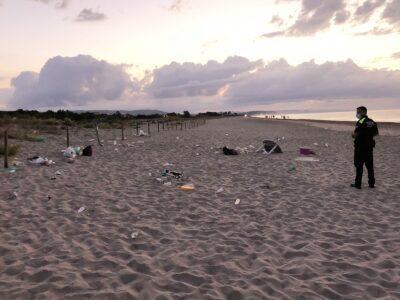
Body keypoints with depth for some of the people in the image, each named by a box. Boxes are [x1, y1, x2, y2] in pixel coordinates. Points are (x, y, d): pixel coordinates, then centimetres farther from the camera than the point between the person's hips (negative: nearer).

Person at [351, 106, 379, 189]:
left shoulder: (360, 122, -15)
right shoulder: (372, 122, 8)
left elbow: (355, 135, -21)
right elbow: (376, 133, 16)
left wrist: (353, 135, 0)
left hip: (360, 147, -7)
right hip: (369, 146, 7)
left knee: (359, 165, 0)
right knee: (369, 165, 12)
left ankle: (358, 184, 3)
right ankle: (371, 183, 16)